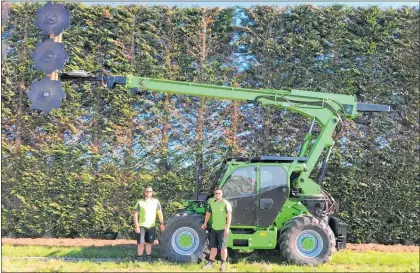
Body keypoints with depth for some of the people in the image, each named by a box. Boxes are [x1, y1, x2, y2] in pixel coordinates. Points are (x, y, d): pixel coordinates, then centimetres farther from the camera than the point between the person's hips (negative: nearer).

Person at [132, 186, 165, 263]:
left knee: (149, 243, 11)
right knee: (141, 243, 0)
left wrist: (162, 223, -2)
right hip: (141, 226, -2)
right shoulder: (140, 202, -3)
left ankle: (149, 258, 22)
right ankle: (139, 258, 9)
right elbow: (135, 214, -5)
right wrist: (136, 226, -12)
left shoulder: (156, 202, 2)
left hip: (151, 226, 2)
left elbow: (160, 213, 4)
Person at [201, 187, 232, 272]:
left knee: (223, 246, 0)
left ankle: (223, 264, 10)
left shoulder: (226, 203, -14)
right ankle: (210, 263, 21)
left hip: (222, 229, -6)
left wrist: (227, 228, -28)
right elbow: (208, 213, 18)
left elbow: (229, 215, -21)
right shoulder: (211, 202, 5)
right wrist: (205, 223, 24)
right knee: (213, 246, 13)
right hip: (214, 228, 6)